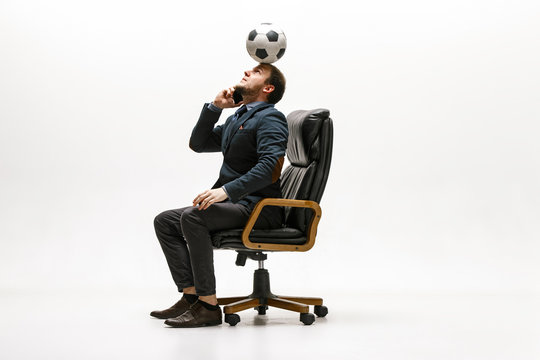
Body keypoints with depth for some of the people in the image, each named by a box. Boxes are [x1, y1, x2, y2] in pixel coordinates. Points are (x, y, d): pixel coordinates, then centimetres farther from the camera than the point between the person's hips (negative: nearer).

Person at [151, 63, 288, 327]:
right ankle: (191, 295, -7)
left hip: (258, 209, -9)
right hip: (233, 204, 9)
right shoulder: (236, 119, 22)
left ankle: (208, 306, -27)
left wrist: (226, 190, -30)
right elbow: (198, 143, 24)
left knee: (192, 217, -30)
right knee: (165, 221, 1)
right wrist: (215, 107, 12)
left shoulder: (270, 118, -7)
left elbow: (270, 168, -22)